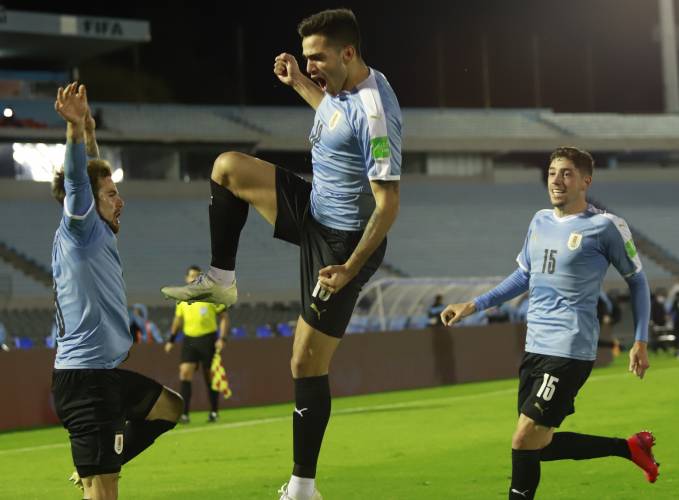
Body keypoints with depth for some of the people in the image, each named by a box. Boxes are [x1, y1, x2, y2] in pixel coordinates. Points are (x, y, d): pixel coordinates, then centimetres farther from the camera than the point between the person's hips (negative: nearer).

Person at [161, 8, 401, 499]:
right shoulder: (345, 86, 0)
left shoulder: (373, 113, -28)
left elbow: (388, 203, -28)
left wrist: (350, 269, -29)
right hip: (315, 209, 9)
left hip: (344, 243, -9)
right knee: (228, 166, 7)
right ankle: (221, 279, 16)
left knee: (308, 365, -5)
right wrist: (298, 84, 16)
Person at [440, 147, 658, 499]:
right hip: (535, 347, 8)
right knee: (540, 445, 10)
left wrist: (640, 342, -2)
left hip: (569, 350, -8)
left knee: (525, 441, -12)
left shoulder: (605, 226, -7)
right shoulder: (540, 221, 12)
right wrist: (474, 305, 17)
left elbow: (636, 280, 2)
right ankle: (630, 448, 26)